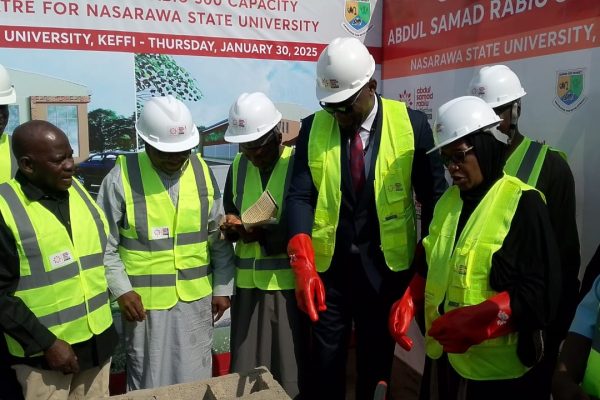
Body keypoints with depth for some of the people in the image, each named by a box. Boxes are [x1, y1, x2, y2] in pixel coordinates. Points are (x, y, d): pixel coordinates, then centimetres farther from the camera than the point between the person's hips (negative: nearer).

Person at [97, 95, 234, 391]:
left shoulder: (201, 170, 0)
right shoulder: (122, 177, -11)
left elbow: (219, 238, 4)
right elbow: (104, 245, -6)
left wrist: (222, 288, 3)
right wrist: (121, 290, -13)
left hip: (196, 297, 3)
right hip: (145, 301, -2)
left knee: (195, 379, 16)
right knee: (150, 381, 12)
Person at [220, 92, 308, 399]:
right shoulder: (239, 165, 8)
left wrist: (263, 233, -17)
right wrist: (232, 226, -7)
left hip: (288, 282, -5)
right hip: (248, 281, 5)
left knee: (289, 371, 7)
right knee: (245, 371, 12)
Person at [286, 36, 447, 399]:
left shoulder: (411, 124, -6)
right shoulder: (313, 127, -2)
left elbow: (434, 195, -2)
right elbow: (300, 195, -8)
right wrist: (303, 264, -20)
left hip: (386, 265, -1)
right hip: (327, 264, 1)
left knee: (378, 358, 15)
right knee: (325, 359, 11)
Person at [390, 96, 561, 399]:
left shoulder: (523, 203, -12)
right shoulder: (448, 200, 7)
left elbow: (541, 292, -16)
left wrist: (479, 320, -27)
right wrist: (408, 301, -3)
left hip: (497, 366, -5)